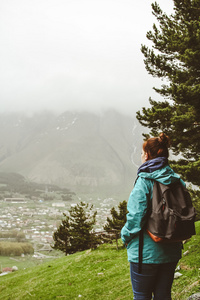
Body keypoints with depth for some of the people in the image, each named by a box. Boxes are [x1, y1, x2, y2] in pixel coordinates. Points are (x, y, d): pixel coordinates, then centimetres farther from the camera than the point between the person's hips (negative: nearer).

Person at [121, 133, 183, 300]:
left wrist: (126, 236, -3)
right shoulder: (176, 180, 2)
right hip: (172, 252, 6)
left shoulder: (144, 181, -16)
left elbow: (136, 214, -20)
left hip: (146, 253, -6)